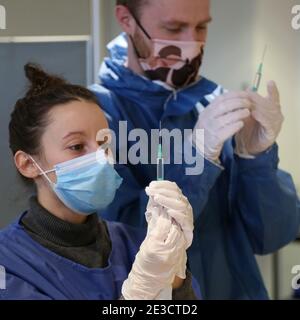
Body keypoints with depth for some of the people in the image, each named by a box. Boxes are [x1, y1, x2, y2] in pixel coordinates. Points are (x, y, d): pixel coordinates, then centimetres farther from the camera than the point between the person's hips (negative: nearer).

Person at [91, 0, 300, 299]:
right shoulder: (95, 111, -15)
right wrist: (195, 157, -29)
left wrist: (256, 156, -22)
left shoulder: (217, 105, -5)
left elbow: (271, 236, -7)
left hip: (235, 289, 3)